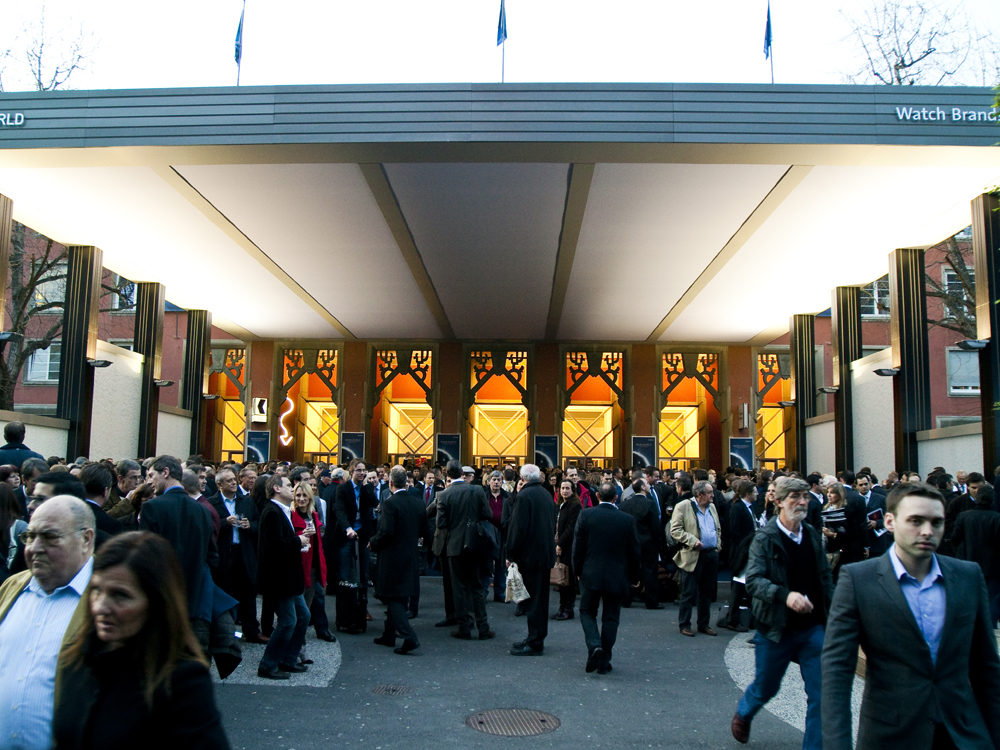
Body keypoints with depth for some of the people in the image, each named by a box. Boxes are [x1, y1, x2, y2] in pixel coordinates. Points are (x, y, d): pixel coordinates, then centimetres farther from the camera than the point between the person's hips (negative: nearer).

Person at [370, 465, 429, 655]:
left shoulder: (390, 503, -16)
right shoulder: (418, 502, 2)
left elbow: (386, 532, -22)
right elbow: (425, 532, 7)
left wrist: (373, 543, -5)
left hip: (392, 557, -7)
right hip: (411, 558, 7)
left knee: (393, 598, 0)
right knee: (399, 597, 17)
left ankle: (409, 637, -11)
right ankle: (389, 635, 29)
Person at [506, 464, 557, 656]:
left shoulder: (523, 496, -15)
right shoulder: (547, 495, 10)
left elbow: (518, 528, -17)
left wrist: (511, 554, -10)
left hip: (530, 554, -9)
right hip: (546, 553, 9)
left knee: (533, 600, -4)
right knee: (541, 598, 15)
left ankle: (534, 643, 0)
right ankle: (537, 638, 24)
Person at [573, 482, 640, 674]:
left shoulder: (585, 515, -7)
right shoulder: (627, 520, -5)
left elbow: (577, 546, -3)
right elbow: (634, 551, 1)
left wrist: (578, 570, 10)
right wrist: (634, 577, 14)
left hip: (590, 574, -1)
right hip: (617, 577, 1)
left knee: (587, 612, 14)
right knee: (610, 618, 10)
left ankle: (594, 646, -10)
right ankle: (604, 662, 13)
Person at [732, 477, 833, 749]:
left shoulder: (813, 535, 4)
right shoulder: (764, 539, -11)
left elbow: (825, 578, 12)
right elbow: (753, 581, -21)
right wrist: (785, 595, -35)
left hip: (813, 627, 3)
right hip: (776, 628, -3)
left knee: (821, 693, -2)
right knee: (765, 688, 15)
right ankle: (743, 713, 47)